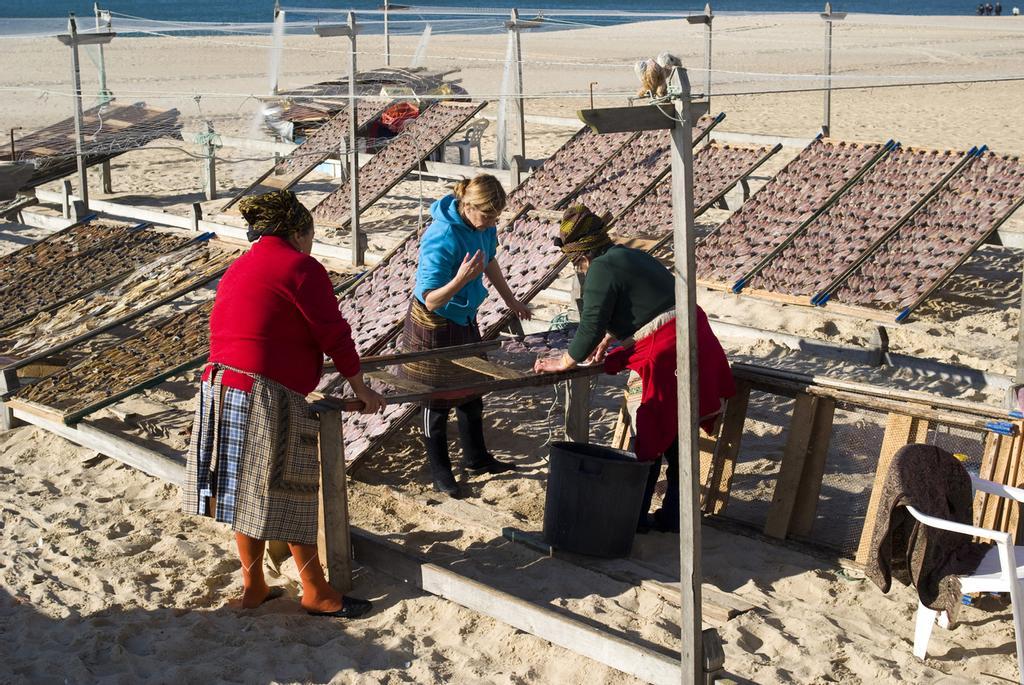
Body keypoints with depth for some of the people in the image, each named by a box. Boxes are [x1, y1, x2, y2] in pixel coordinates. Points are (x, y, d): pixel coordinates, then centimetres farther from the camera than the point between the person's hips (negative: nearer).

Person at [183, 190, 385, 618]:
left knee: (248, 495, 16)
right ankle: (316, 595, 14)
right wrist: (361, 390, 5)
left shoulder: (236, 269, 19)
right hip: (269, 397, -8)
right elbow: (334, 334, -5)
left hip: (220, 387, 8)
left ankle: (253, 588, 27)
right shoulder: (301, 268, -6)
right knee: (292, 494, 2)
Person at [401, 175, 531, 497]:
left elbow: (490, 261, 12)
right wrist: (461, 279, -48)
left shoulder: (483, 226, -10)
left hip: (465, 319, 7)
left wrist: (511, 300, 21)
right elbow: (431, 301, -32)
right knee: (437, 399, 7)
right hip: (434, 326, -7)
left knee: (472, 390, 19)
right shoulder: (440, 239, -34)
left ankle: (476, 457, 37)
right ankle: (439, 471, 23)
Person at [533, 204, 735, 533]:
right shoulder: (629, 256, 19)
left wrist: (564, 362, 1)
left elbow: (591, 326, -11)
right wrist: (606, 341, 40)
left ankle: (633, 516, 13)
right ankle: (673, 515, 24)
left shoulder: (602, 269, -11)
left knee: (651, 439, 2)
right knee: (676, 437, 15)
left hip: (668, 352, -9)